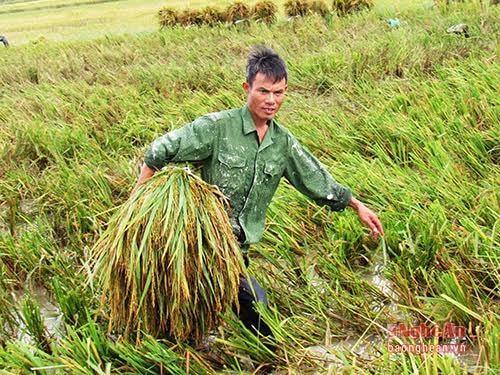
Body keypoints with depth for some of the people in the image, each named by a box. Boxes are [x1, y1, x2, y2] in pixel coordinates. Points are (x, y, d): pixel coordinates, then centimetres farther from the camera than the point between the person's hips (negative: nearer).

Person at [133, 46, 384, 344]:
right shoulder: (218, 126, -13)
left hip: (237, 247, 6)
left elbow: (317, 178, 17)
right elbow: (159, 151, -11)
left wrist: (358, 206, 21)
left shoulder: (283, 142, 5)